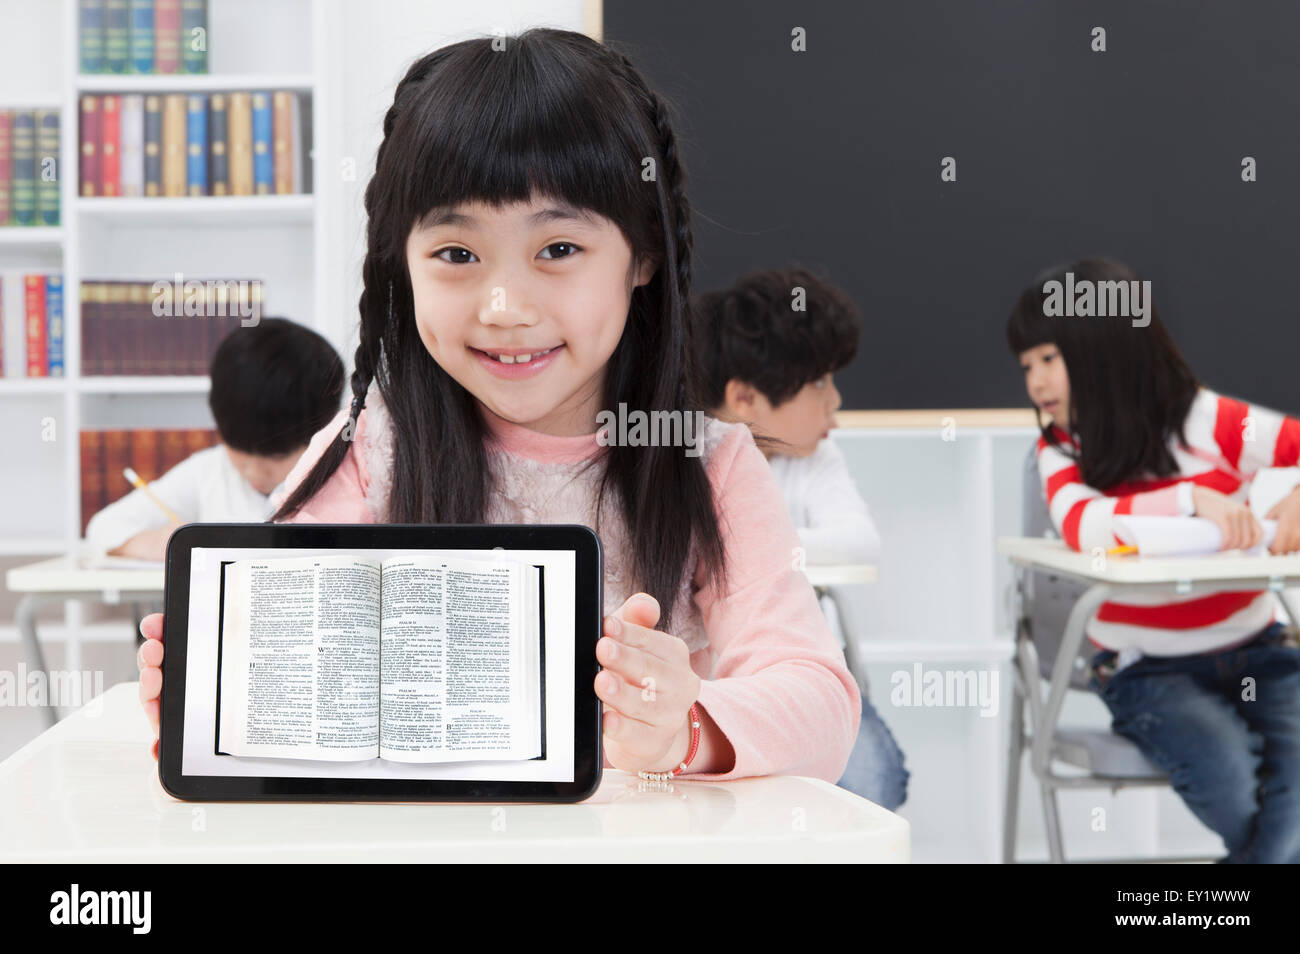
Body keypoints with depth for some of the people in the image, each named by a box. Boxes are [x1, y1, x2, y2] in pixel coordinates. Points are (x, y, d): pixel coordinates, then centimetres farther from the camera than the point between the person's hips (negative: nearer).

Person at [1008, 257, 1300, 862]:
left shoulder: (1210, 424, -6)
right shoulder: (1060, 449, -1)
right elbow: (1080, 526, -22)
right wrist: (1191, 499, -34)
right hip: (1147, 671, 0)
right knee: (1229, 780, -27)